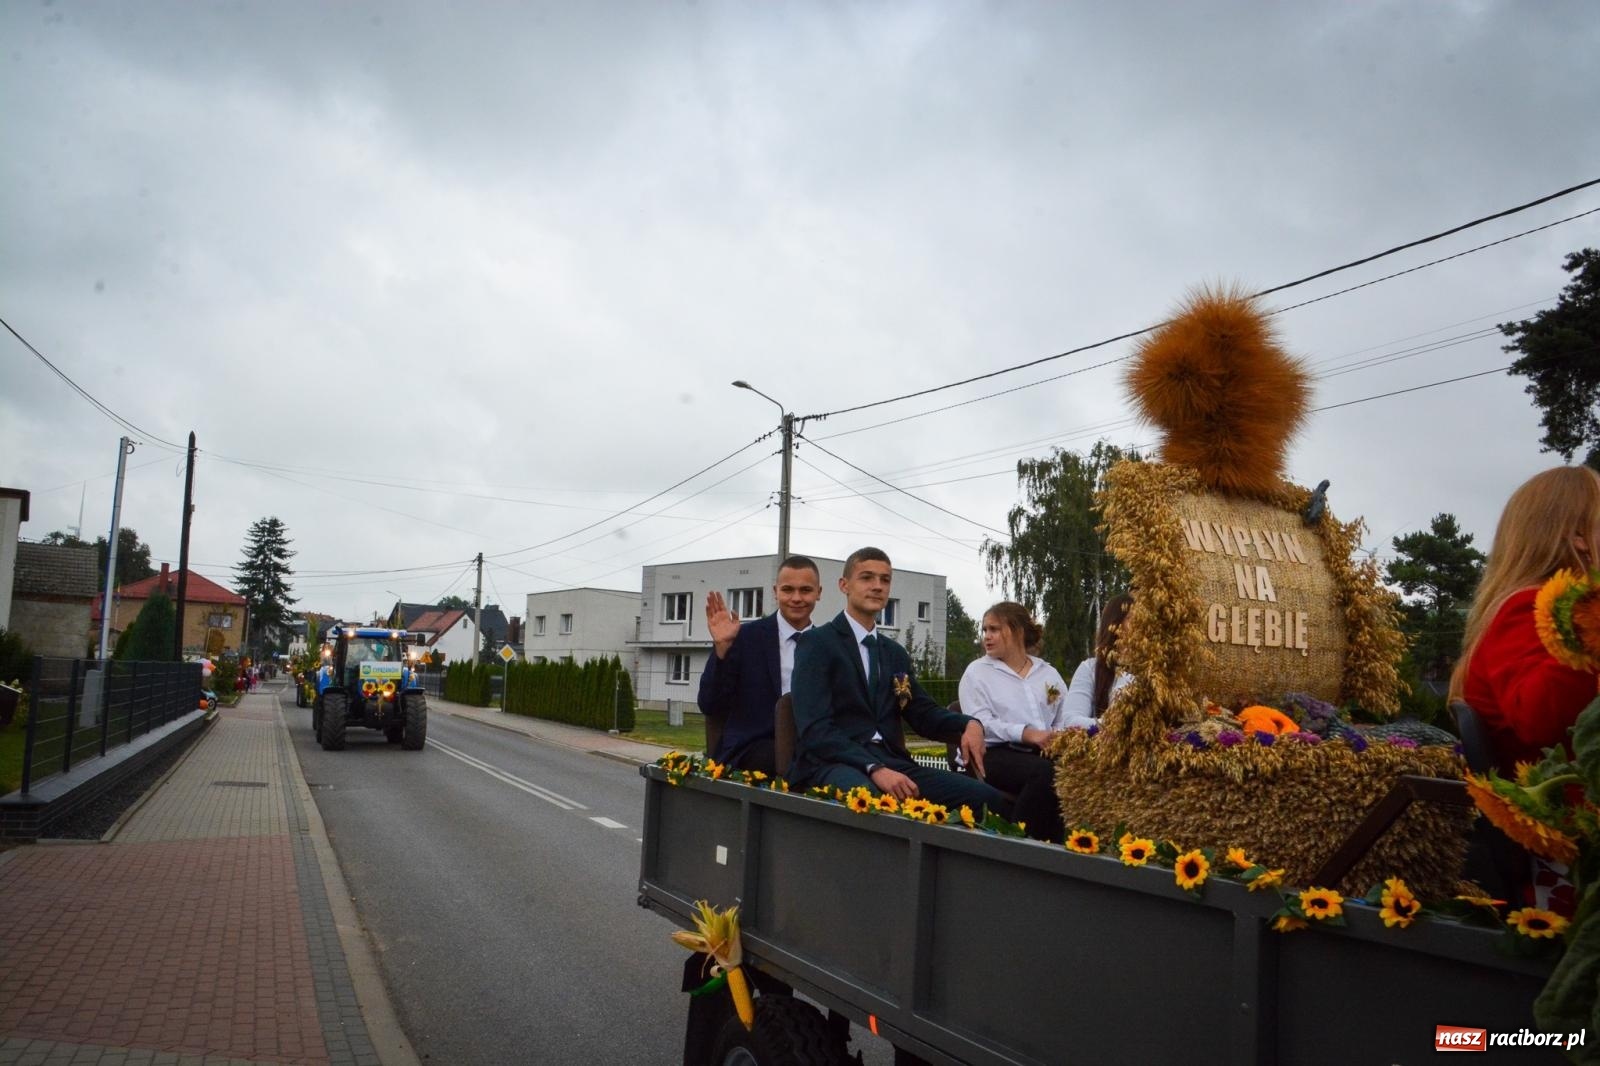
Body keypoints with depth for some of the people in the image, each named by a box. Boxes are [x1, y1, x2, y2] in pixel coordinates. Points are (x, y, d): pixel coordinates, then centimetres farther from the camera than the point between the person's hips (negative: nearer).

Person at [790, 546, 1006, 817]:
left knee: (988, 798, -17)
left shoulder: (896, 654, 24)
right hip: (833, 763, -6)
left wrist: (970, 724, -6)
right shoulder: (816, 643, 0)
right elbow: (815, 728, -11)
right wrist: (874, 768, -24)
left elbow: (924, 713, 17)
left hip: (890, 762, 6)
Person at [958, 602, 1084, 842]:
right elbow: (979, 723, -6)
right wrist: (1026, 733, -20)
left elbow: (1065, 716, 13)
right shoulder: (977, 671, 9)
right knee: (1044, 772, -35)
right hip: (994, 754, -4)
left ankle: (1062, 841, -19)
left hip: (1043, 754, 4)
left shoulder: (1048, 673, 22)